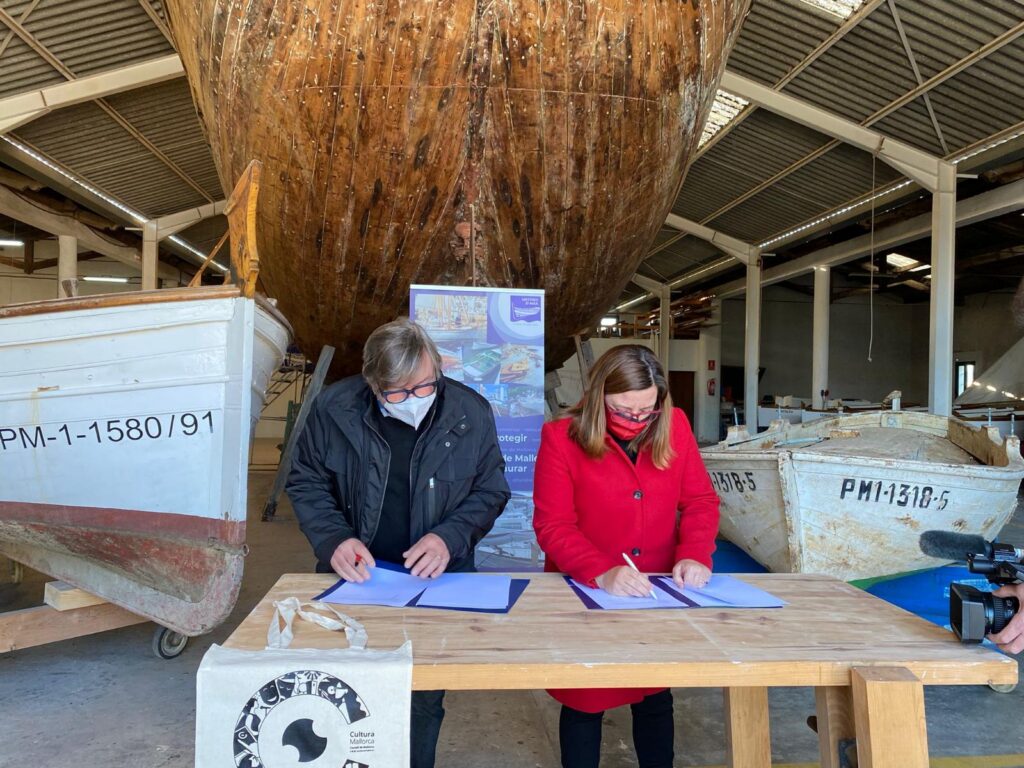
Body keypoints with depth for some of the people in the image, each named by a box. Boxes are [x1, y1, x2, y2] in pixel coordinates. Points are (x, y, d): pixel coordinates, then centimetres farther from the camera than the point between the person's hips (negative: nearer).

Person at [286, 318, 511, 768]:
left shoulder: (471, 413, -12)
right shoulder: (334, 408, -13)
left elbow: (491, 491, -1)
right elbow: (306, 483, 0)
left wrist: (450, 536, -17)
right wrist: (334, 539, -16)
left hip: (434, 583, 0)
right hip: (353, 580, 1)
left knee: (422, 704, 13)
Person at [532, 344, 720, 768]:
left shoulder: (675, 427, -3)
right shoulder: (561, 436, -13)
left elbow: (701, 501, 1)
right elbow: (552, 525, -16)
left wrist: (694, 555, -17)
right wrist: (601, 573, -31)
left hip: (658, 596, 3)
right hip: (585, 595, -2)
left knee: (656, 699, 19)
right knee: (584, 702, 14)